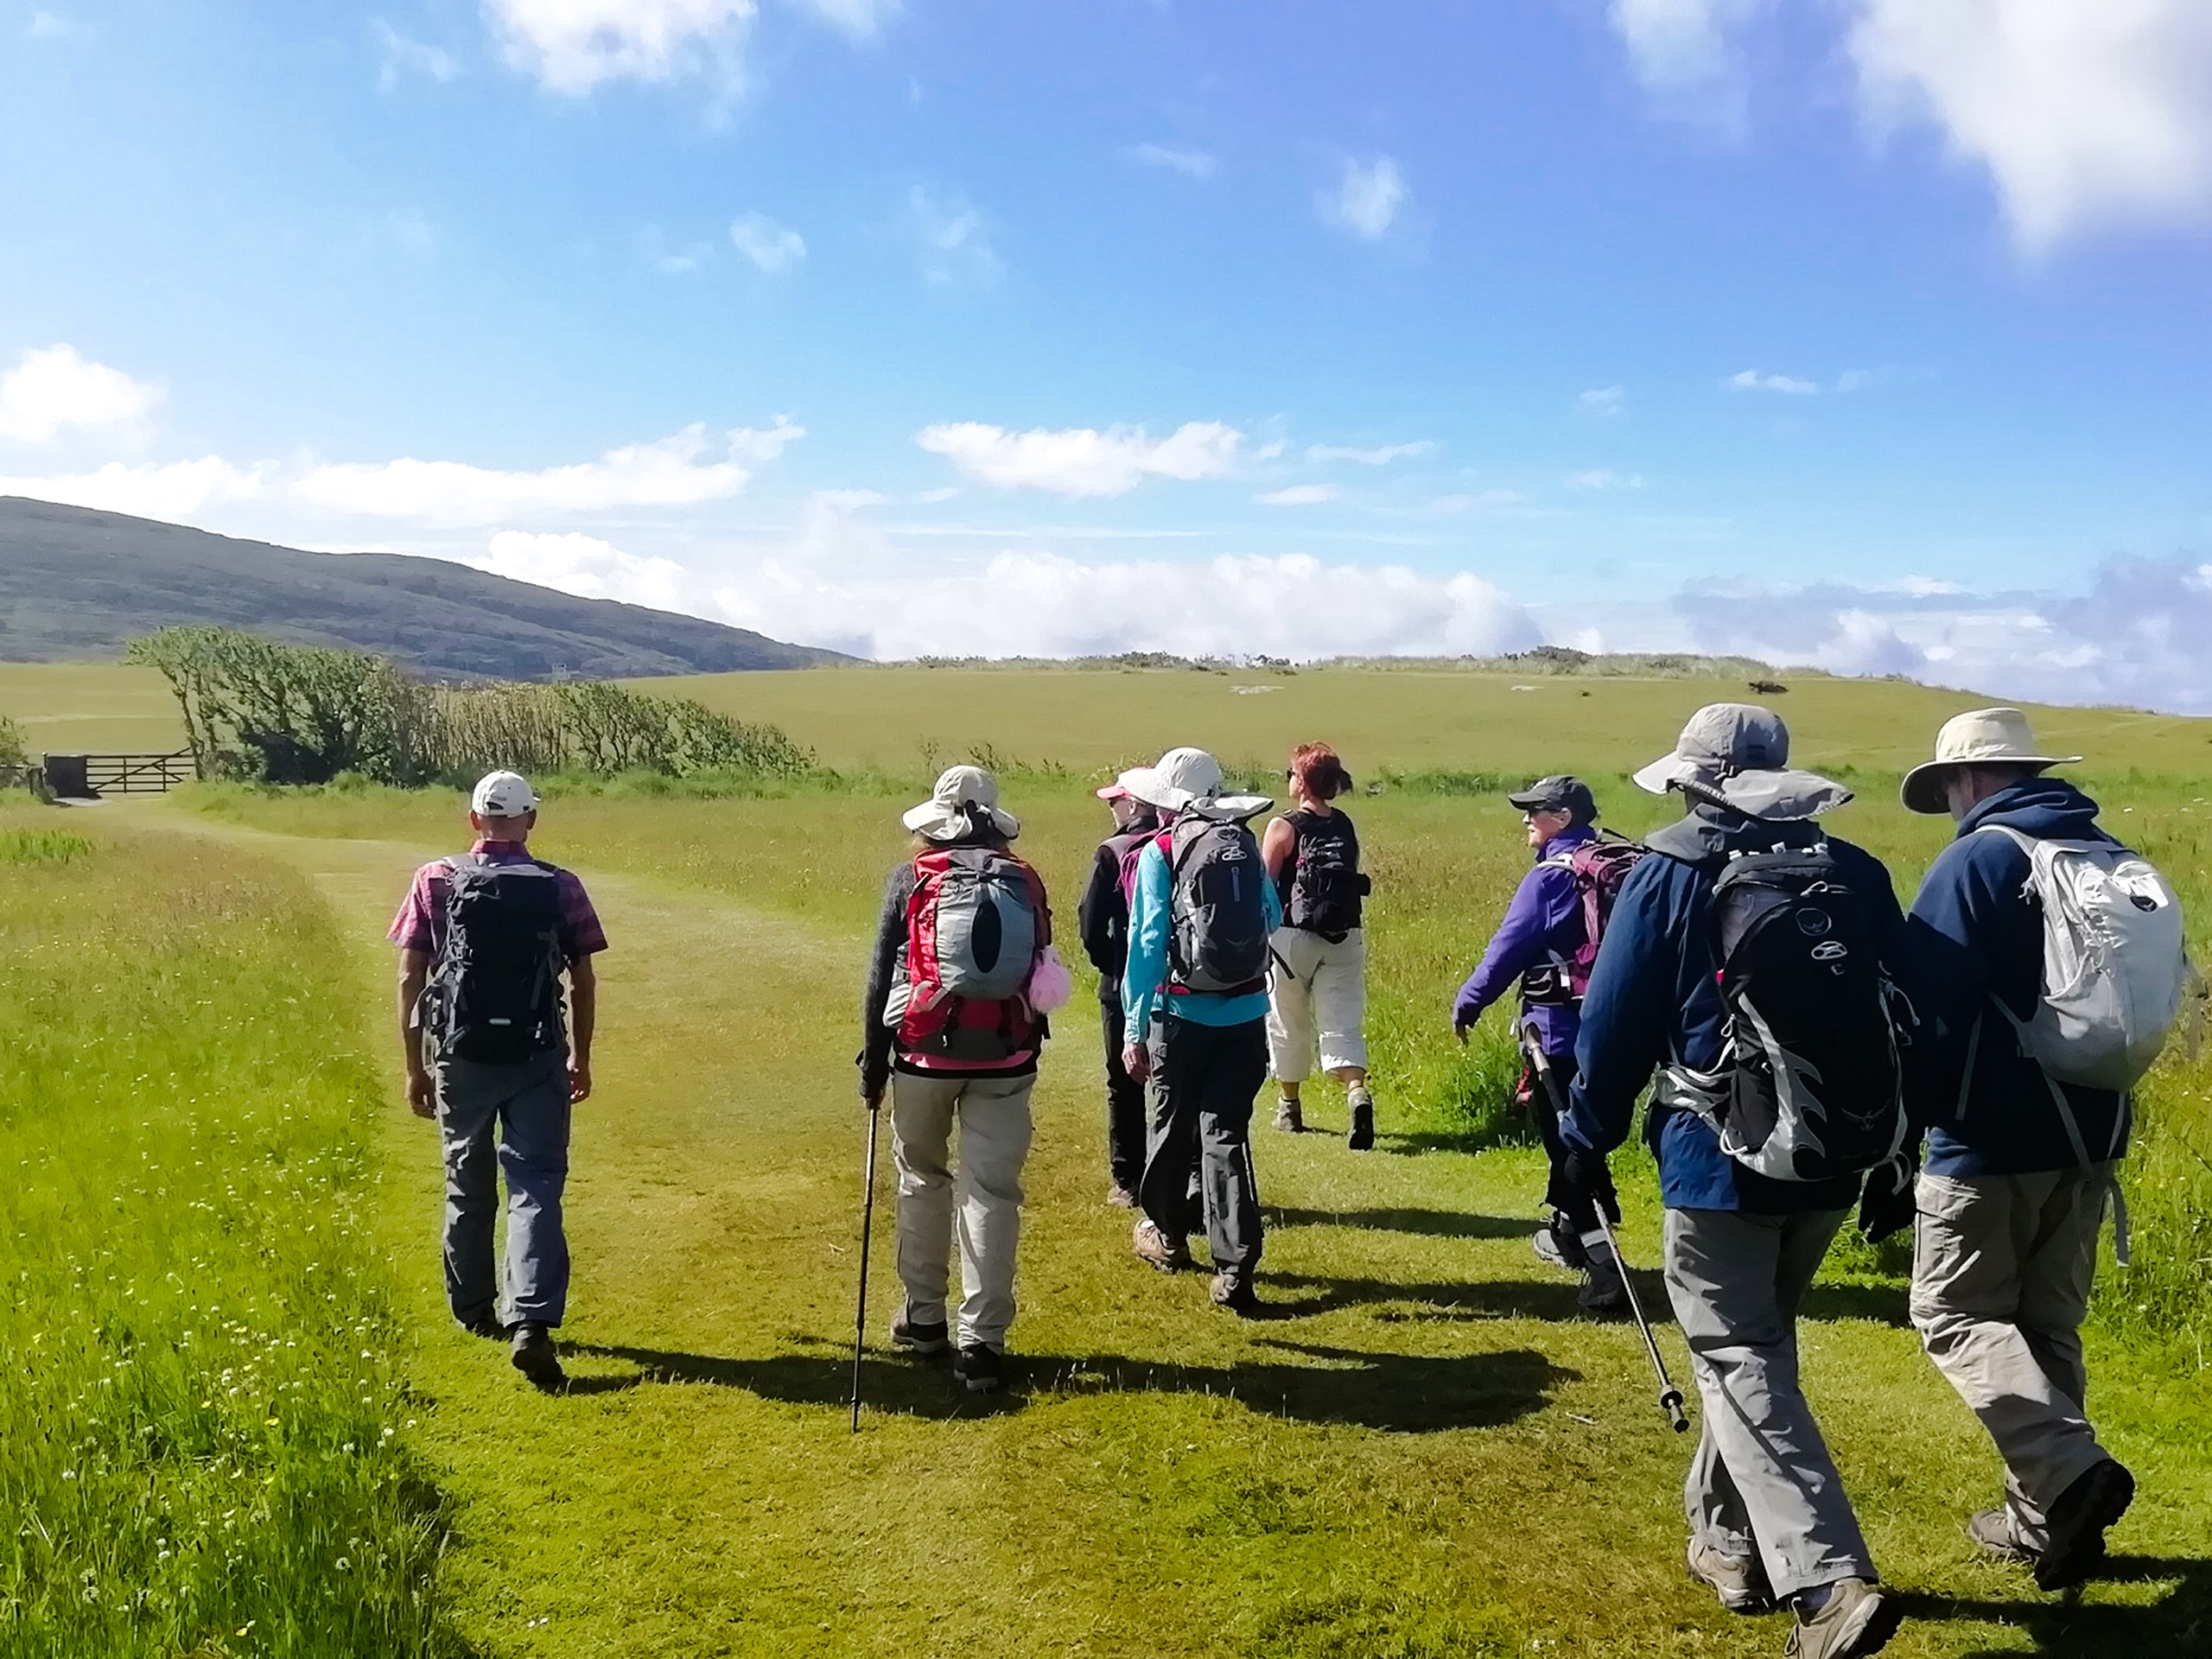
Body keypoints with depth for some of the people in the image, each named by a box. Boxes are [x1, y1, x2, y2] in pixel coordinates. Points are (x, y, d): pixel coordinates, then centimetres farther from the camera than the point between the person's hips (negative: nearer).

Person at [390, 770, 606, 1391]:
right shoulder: (561, 889, -1)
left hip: (460, 1059, 2)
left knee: (467, 1186, 18)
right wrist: (581, 1057, 15)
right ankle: (530, 1323, -14)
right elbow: (583, 982, 3)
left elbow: (411, 979, -1)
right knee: (535, 1189, -1)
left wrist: (414, 1066, 6)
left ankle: (473, 1310, 33)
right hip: (537, 1060, -1)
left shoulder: (435, 883, -1)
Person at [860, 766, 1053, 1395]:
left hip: (924, 1054, -1)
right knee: (992, 1195, 2)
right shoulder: (1025, 881, 4)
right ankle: (982, 1343, 2)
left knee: (922, 1179, 19)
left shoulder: (912, 878, -2)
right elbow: (1038, 973, 7)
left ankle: (924, 1318, 28)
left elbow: (882, 976, -3)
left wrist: (873, 1062, 3)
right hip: (1005, 1061, 1)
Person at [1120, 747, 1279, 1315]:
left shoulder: (1159, 853, -8)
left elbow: (1147, 943, -12)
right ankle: (1235, 1268, -5)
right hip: (1246, 1013, 3)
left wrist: (1134, 1028, -9)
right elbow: (1272, 919, 18)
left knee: (1173, 1125, 16)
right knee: (1226, 1134, 3)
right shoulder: (1246, 846, 5)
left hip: (1183, 1013, -3)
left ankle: (1165, 1235, 37)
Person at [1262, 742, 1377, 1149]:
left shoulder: (1284, 827, -8)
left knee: (1288, 1023, 13)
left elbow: (1263, 888, -7)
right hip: (1345, 937, 4)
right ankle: (1357, 1092, -23)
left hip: (1293, 936, -3)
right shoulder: (1345, 826, 7)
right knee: (1341, 1023, 2)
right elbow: (1350, 881, 9)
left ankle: (1289, 1108, 26)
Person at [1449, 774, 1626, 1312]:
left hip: (1557, 1027, -8)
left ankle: (1605, 1269, -10)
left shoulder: (1550, 876, -14)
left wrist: (1466, 1004, -5)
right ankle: (1567, 1236, 39)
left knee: (1567, 1142, -4)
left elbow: (1509, 947, -15)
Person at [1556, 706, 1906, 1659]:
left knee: (1740, 1365, 0)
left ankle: (1829, 1580, -11)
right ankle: (1730, 1540, 31)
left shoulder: (1668, 877, -8)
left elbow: (1616, 1024, -8)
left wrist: (1585, 1143, 3)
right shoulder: (1855, 873, 5)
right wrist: (1890, 1153, 19)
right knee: (1756, 1341, 20)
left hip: (1718, 1159, -5)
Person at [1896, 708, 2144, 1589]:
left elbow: (1929, 1008, -16)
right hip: (2089, 1135, 8)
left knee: (1957, 1314, 3)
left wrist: (1911, 1115, -5)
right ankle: (2042, 1518, 20)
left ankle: (2069, 1467, -14)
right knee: (2050, 1323, 15)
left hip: (1991, 1141, -7)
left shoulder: (1975, 862, -14)